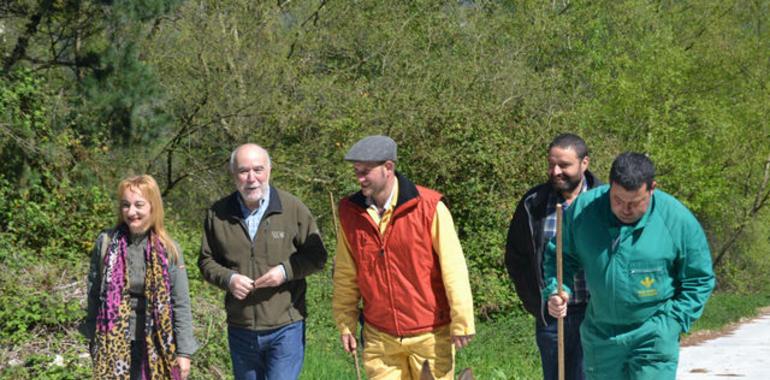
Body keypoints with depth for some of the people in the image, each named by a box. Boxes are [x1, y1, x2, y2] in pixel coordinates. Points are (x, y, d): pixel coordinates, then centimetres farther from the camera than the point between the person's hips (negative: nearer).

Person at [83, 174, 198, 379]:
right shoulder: (106, 242, -2)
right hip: (113, 345, 0)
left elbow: (181, 305, -2)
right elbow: (94, 294, 5)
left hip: (155, 346, 0)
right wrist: (94, 342, 6)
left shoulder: (168, 249, -3)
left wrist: (183, 352, -5)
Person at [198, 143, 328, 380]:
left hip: (285, 327, -3)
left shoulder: (293, 209, -5)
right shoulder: (218, 214, 2)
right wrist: (227, 278, -12)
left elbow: (317, 256, 1)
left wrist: (286, 271, -17)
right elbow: (206, 261, 9)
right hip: (240, 330, 3)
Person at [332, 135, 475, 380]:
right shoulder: (350, 212, 1)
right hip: (380, 338, 3)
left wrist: (462, 322, -12)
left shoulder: (429, 207, -11)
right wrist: (345, 322, 6)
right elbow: (345, 275, 8)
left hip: (430, 335, -3)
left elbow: (453, 267, -11)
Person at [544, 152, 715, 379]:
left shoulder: (678, 220, -12)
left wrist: (672, 325, -9)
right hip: (599, 335, 4)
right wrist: (556, 291, -11)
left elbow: (699, 280, -1)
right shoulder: (582, 209, -7)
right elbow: (559, 257, 7)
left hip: (654, 340, -3)